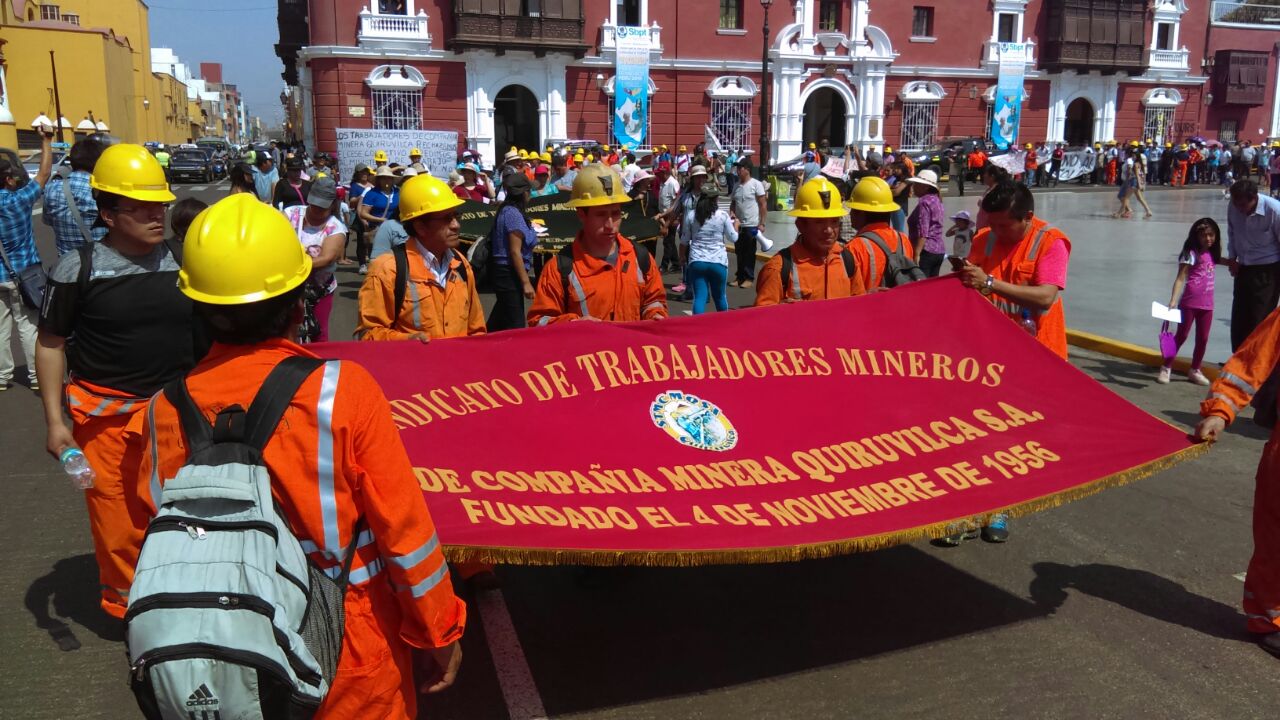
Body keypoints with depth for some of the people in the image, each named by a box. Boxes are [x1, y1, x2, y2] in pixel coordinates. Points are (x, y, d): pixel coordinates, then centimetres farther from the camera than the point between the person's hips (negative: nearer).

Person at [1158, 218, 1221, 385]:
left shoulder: (1211, 254, 10)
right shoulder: (1191, 254, -9)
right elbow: (1180, 278, -15)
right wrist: (1173, 301, -23)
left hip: (1207, 304, 6)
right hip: (1189, 302, -6)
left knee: (1203, 338, 11)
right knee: (1182, 335, -1)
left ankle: (1195, 370, 24)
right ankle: (1166, 368, 9)